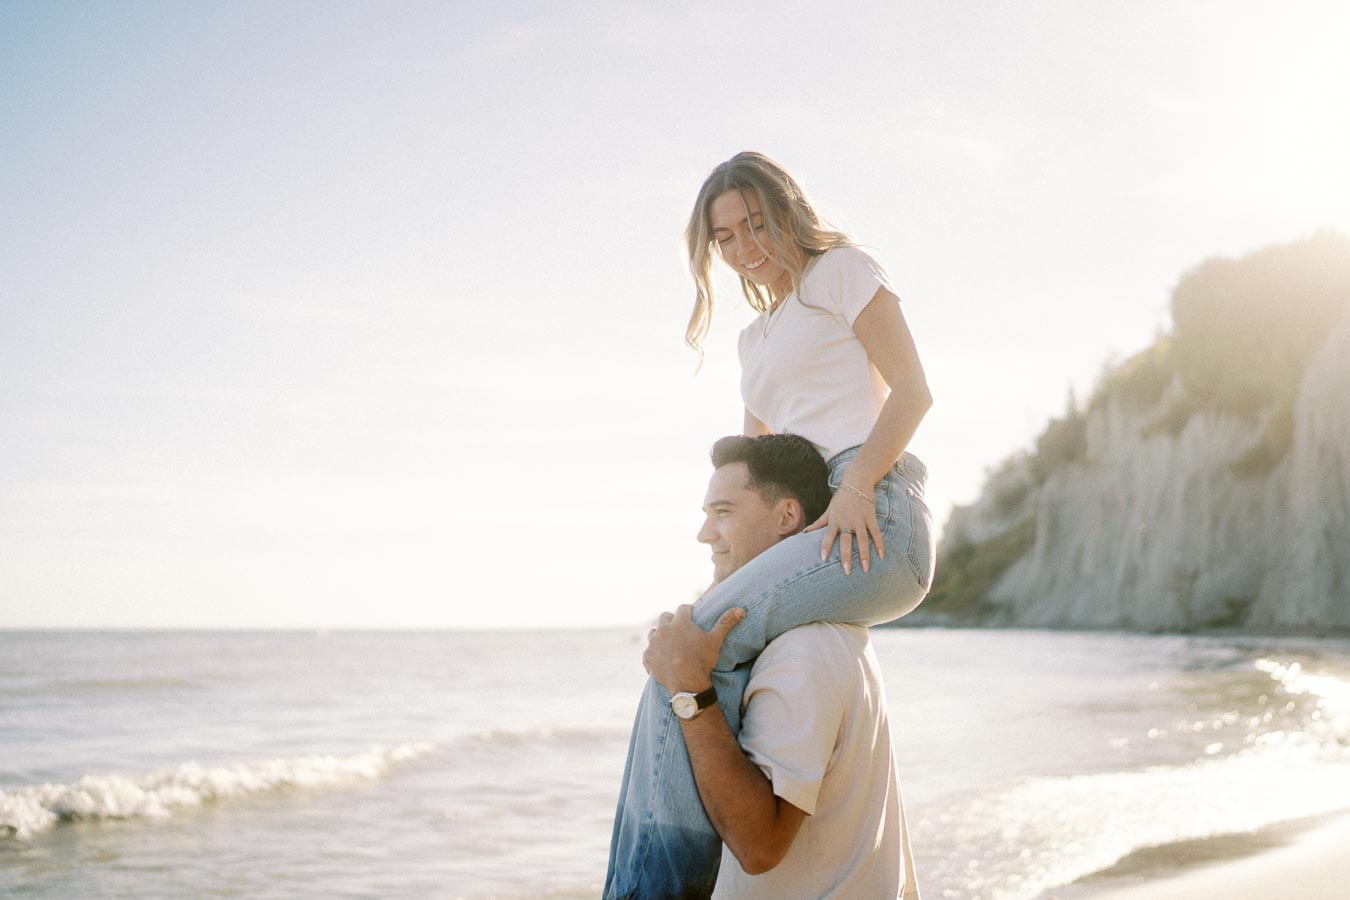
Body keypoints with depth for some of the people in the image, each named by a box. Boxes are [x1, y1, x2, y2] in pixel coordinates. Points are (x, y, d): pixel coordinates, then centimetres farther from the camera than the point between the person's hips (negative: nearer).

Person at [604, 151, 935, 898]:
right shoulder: (758, 337, 29)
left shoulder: (842, 270, 7)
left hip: (873, 520, -9)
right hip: (812, 530, 9)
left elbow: (913, 389, -4)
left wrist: (857, 484, -19)